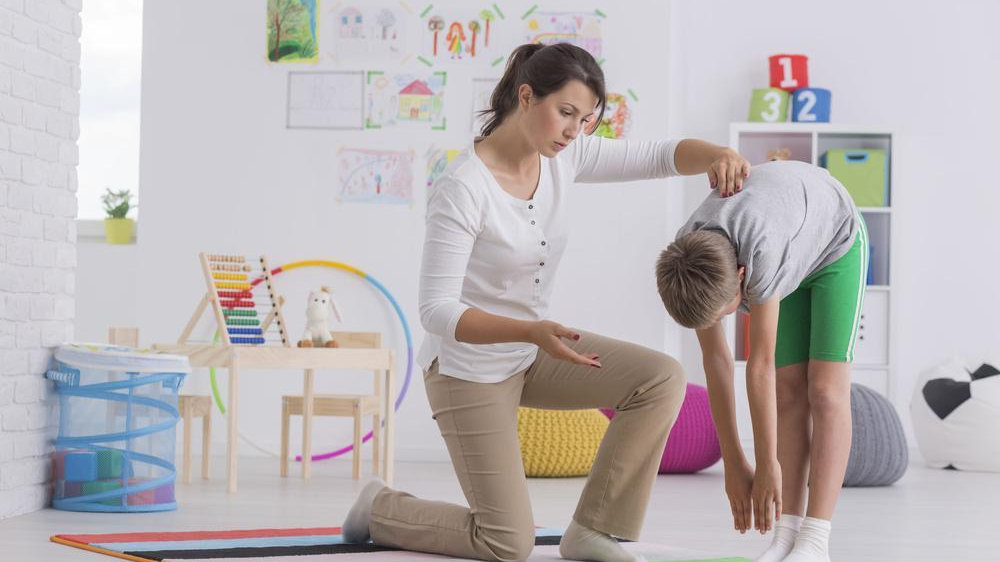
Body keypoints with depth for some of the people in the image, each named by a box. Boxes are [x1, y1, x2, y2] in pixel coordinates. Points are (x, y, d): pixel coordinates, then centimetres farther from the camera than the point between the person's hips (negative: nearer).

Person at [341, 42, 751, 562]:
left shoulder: (563, 156, -7)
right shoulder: (462, 189, -27)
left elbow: (661, 155, -7)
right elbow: (436, 310, -28)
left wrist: (716, 155, -31)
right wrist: (534, 332, -40)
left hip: (530, 350, 7)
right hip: (468, 366, -7)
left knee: (661, 380, -14)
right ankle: (381, 509, 19)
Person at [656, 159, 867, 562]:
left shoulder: (760, 252, -47)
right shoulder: (686, 266, -27)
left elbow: (760, 367, -39)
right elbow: (715, 358, -18)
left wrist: (768, 465, -29)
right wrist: (732, 461, -16)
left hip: (835, 242, -5)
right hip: (791, 254, 5)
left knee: (826, 391, -14)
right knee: (790, 392, -3)